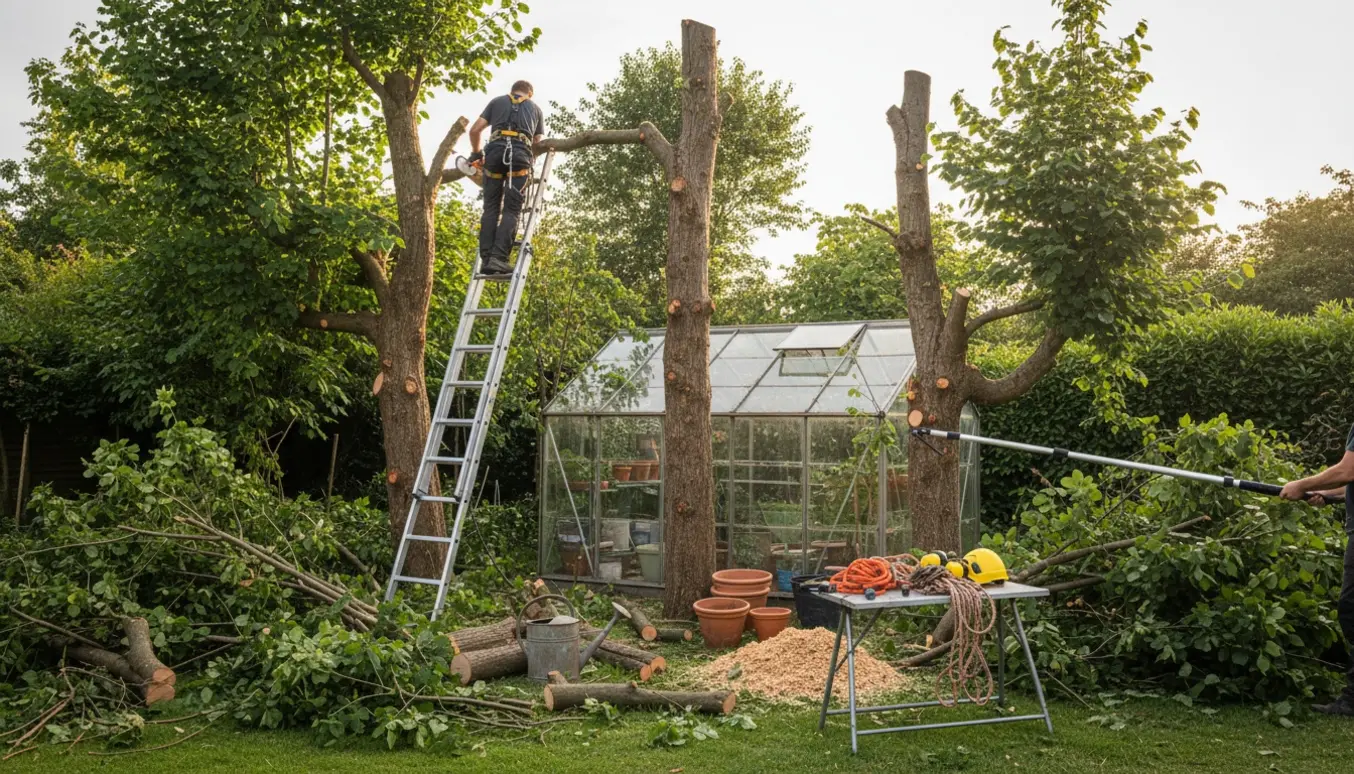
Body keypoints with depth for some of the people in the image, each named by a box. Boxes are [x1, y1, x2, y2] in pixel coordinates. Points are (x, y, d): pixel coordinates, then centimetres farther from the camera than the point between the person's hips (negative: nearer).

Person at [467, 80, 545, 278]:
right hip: (520, 154, -1)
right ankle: (498, 258, -20)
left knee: (491, 208, 4)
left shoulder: (497, 101, 25)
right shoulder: (535, 109, 28)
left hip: (496, 150, 1)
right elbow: (537, 142, 31)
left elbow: (475, 130, 18)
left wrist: (476, 153, 33)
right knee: (511, 210, -4)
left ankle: (486, 259, -7)